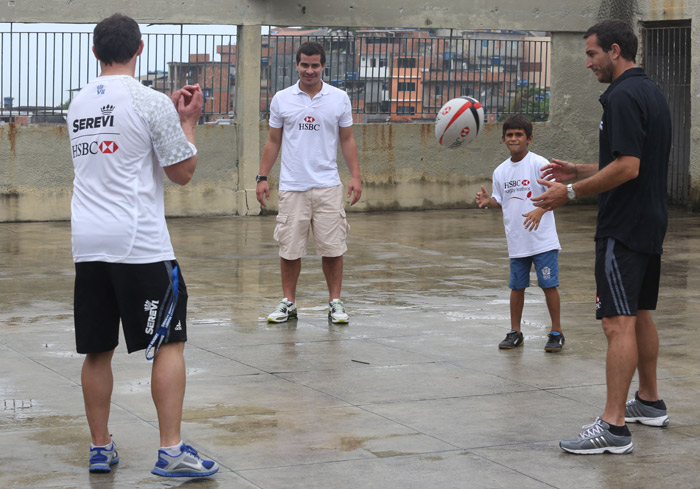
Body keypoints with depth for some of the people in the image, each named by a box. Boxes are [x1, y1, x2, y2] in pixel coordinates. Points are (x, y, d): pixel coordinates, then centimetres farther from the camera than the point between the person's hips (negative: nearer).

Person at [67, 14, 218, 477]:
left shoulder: (79, 104, 12)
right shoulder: (151, 102, -7)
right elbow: (183, 171, -3)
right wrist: (188, 121, 11)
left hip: (88, 244, 6)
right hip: (140, 243, -6)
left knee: (98, 351, 11)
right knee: (169, 343, 0)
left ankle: (101, 448, 16)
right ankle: (172, 451, -6)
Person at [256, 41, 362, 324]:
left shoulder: (339, 98, 5)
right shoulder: (281, 99, 5)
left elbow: (347, 140, 9)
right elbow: (273, 141, 11)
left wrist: (355, 176, 1)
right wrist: (262, 177, 6)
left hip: (327, 186, 0)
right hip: (292, 187, 0)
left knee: (332, 248, 0)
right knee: (289, 248, 3)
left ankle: (335, 302, 11)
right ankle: (288, 303, 15)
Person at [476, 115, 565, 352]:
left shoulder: (538, 163, -8)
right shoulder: (500, 171, 9)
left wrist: (540, 210, -30)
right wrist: (488, 201, -5)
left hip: (543, 240, -5)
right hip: (516, 241, 5)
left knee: (549, 285, -3)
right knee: (517, 287, 11)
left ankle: (556, 333, 8)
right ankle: (515, 333, 22)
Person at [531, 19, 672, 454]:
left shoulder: (623, 97, -17)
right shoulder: (651, 92, 15)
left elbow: (627, 168, -24)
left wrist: (572, 192, -18)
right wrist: (578, 171, 21)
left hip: (623, 228, -11)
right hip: (651, 222, 11)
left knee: (619, 323, -12)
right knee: (640, 315, 20)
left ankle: (614, 426, -14)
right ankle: (649, 402, 31)